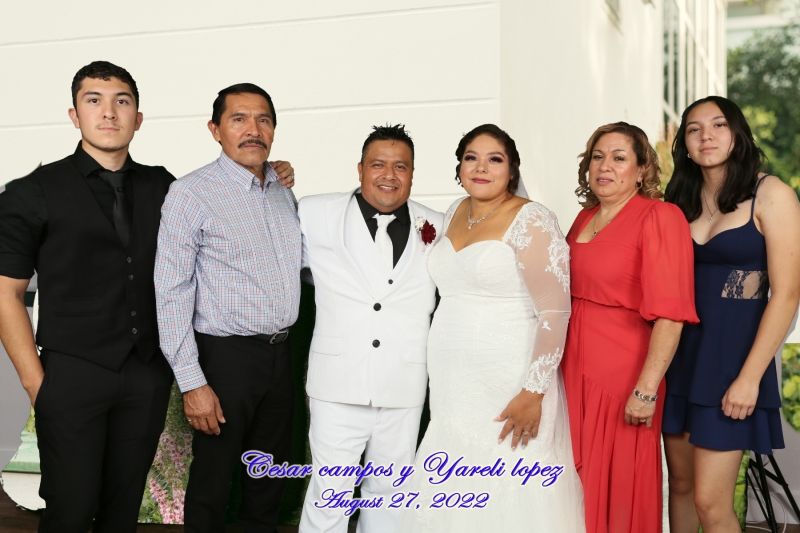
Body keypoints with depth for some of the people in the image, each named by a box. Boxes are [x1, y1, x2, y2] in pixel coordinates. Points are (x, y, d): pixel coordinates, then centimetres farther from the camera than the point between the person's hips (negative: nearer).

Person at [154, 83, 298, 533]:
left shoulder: (284, 191, 8)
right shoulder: (192, 193, -12)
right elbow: (172, 292, -15)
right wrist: (192, 382, -18)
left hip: (281, 354, 6)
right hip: (226, 356, -6)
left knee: (271, 478, 19)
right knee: (213, 480, 7)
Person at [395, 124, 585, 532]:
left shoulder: (530, 220, -11)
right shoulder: (456, 212, 10)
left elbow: (555, 312, -16)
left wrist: (533, 394, -20)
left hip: (507, 386, -6)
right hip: (451, 384, 6)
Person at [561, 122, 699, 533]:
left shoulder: (659, 217, -11)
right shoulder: (585, 218, 11)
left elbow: (670, 314, -18)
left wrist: (647, 390, -22)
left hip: (624, 378, -6)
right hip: (575, 372, 7)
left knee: (620, 490, 6)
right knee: (583, 485, 15)